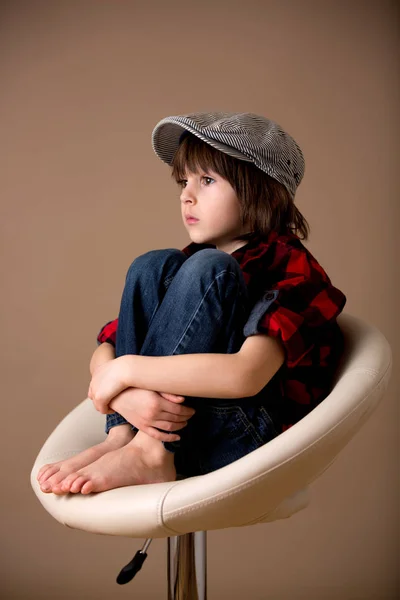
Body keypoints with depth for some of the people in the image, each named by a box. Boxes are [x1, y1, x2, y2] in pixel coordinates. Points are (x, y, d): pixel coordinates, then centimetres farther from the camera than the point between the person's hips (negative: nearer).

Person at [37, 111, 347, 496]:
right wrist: (124, 393, -22)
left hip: (244, 445, -5)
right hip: (172, 422, 6)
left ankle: (146, 452, -25)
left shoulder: (291, 268, -9)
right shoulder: (189, 265, 11)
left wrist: (127, 370, -24)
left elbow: (246, 375, -29)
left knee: (205, 269, -20)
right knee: (153, 267, -7)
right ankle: (122, 437, -19)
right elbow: (104, 350, 2)